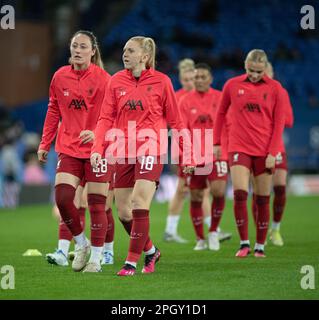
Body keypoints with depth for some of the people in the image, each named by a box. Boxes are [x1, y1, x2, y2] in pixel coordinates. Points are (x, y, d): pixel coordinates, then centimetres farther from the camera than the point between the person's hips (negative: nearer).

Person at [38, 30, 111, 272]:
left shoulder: (103, 79, -8)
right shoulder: (60, 77, 4)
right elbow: (53, 111, 14)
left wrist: (97, 133, -24)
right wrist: (45, 144, 13)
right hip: (69, 149, 3)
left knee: (96, 205, -1)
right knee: (62, 198, -11)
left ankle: (96, 257, 12)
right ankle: (81, 244, 12)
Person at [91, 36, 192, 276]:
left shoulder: (161, 81, -2)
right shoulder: (116, 81, 6)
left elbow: (174, 119, 4)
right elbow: (106, 118, 3)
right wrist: (97, 148, -9)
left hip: (150, 150, -4)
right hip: (123, 152, 4)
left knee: (139, 206, -15)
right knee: (124, 213, 5)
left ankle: (132, 262, -7)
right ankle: (151, 252, 27)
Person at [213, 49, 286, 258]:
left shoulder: (275, 88, 0)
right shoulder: (232, 85, 3)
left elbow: (279, 122, 0)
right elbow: (221, 113, 15)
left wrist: (272, 153, -7)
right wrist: (217, 142, 12)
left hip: (265, 151, 0)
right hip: (239, 148, 0)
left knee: (263, 199, 4)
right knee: (240, 194, -14)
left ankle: (260, 246, 14)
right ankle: (244, 243, -5)